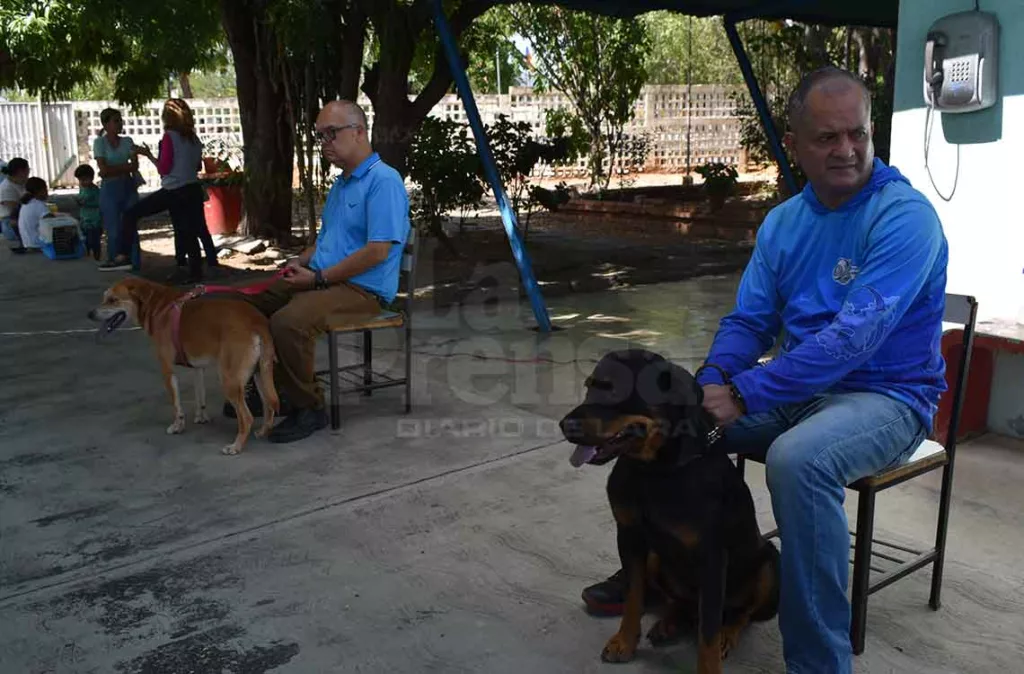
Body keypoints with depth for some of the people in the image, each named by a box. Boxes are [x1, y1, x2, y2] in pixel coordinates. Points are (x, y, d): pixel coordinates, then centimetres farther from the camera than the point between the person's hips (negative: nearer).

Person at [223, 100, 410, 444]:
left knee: (289, 322, -32)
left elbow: (378, 251, -22)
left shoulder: (384, 181, -13)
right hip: (321, 279, 10)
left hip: (362, 289, -10)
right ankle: (275, 387, 18)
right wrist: (300, 262, 8)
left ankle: (309, 407, -12)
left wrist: (319, 278, -17)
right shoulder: (341, 183, 19)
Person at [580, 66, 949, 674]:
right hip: (801, 387, 7)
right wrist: (711, 385, -15)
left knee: (798, 460, -37)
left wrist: (744, 395, -29)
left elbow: (853, 337, -27)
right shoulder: (784, 221, 5)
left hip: (887, 397, -7)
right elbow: (748, 321, 5)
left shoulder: (905, 215, -17)